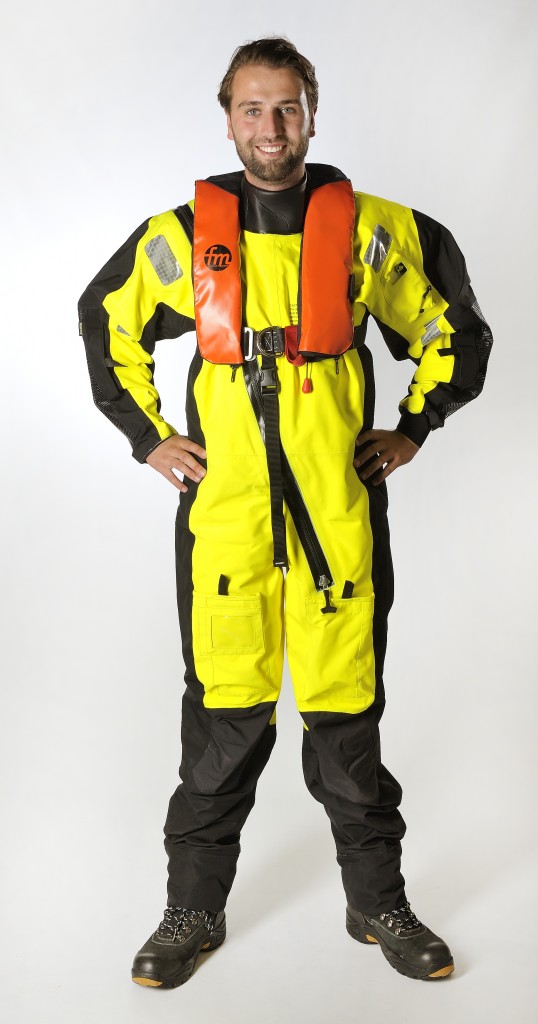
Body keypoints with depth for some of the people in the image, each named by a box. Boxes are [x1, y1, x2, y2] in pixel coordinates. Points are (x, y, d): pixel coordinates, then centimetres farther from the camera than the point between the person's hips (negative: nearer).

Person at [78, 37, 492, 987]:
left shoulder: (371, 231, 3)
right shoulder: (182, 234, 4)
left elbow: (454, 333, 16)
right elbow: (105, 324, 18)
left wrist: (411, 430, 9)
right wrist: (148, 437, 11)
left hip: (340, 509, 0)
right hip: (224, 510, 0)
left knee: (346, 711, 7)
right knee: (223, 714, 5)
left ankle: (378, 904, 26)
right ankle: (194, 910, 23)